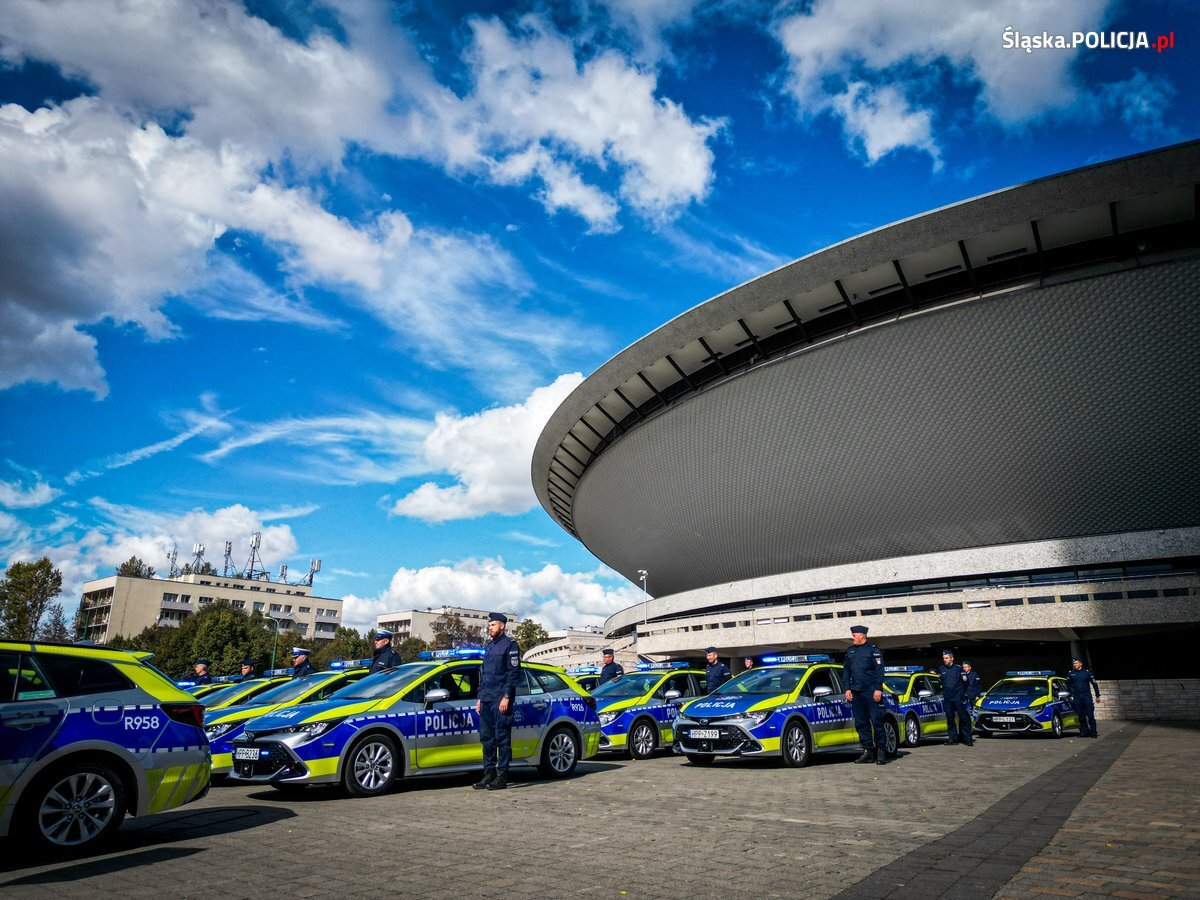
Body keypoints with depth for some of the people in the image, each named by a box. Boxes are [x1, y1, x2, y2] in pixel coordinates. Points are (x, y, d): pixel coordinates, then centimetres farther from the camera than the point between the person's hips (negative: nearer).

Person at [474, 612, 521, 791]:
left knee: (502, 738, -4)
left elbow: (514, 672, -11)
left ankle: (502, 776, 0)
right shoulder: (489, 646, 20)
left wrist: (506, 697, -17)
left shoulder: (510, 645, -3)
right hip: (486, 701, 8)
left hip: (500, 701, -8)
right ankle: (489, 774, 16)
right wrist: (480, 698, 18)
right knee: (487, 738, 9)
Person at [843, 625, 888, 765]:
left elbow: (879, 670, -6)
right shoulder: (850, 651, 16)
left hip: (871, 692, -6)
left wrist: (878, 689, -13)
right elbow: (846, 670, 17)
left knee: (877, 722, -5)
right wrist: (848, 689, 9)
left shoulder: (873, 650, -1)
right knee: (861, 723, 6)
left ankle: (881, 752, 3)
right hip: (856, 693, 6)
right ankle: (868, 752, 12)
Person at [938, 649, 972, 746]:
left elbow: (965, 682, 5)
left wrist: (963, 693, 1)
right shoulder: (941, 669, 12)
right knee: (949, 718, 4)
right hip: (947, 698, 3)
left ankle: (968, 738, 2)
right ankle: (952, 738, 10)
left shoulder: (958, 668, 2)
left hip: (958, 697, -3)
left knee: (963, 717, -4)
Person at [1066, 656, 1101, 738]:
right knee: (1081, 716, 3)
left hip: (1087, 697, -2)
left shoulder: (1087, 672, 2)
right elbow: (1067, 685, 16)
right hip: (1077, 698, 2)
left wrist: (1097, 695, 7)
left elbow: (1094, 684, 8)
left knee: (1090, 715, -4)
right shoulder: (1070, 673, 7)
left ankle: (1093, 732, 1)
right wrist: (1070, 695, 12)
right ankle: (1084, 731, 10)